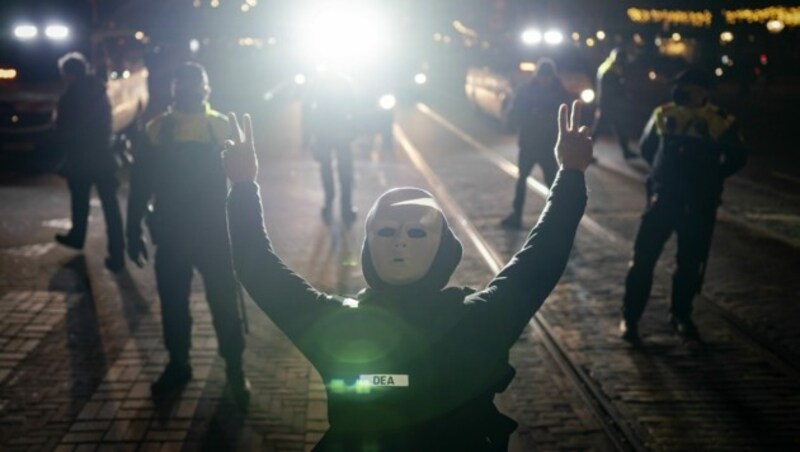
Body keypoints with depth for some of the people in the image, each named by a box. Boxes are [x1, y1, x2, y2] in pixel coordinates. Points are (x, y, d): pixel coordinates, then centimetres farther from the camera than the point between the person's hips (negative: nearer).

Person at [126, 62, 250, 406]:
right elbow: (140, 185, 3)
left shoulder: (222, 128, -3)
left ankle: (235, 370, 16)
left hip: (214, 235, -2)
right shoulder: (156, 130, 0)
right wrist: (134, 232, 1)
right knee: (172, 303, 12)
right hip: (171, 236, 2)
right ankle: (177, 365, 29)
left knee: (224, 303, 2)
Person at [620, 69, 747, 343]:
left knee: (691, 263, 10)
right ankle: (630, 317, 7)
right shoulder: (664, 114, 0)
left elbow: (736, 158, 6)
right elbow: (647, 147, 16)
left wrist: (710, 176, 4)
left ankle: (681, 316, 27)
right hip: (663, 197, 0)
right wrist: (664, 170, 9)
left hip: (699, 204, 0)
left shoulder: (721, 122, -5)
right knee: (643, 258, -2)